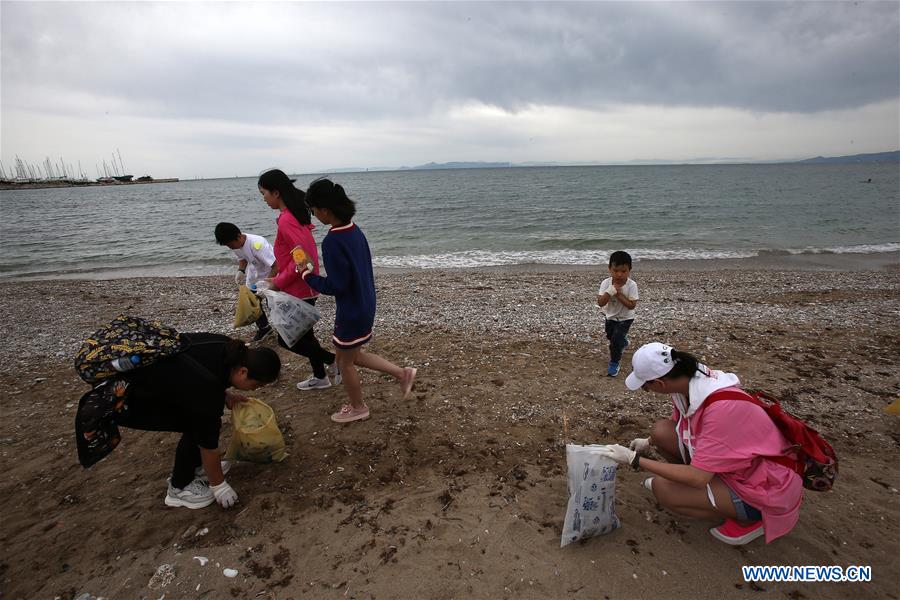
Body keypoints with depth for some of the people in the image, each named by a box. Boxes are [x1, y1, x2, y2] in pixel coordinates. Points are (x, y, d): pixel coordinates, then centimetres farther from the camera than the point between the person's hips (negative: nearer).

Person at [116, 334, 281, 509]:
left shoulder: (228, 350, -11)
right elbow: (208, 441, -18)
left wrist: (226, 396, 8)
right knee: (198, 426, -9)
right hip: (122, 397, -8)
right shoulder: (208, 389, -30)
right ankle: (179, 488, 9)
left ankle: (195, 466, 23)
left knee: (200, 414, 6)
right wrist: (219, 485, -4)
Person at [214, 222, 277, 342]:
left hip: (271, 274, -7)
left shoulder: (257, 244, -37)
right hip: (254, 274, 8)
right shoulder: (236, 244, -13)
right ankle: (263, 327, 34)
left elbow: (276, 265, -38)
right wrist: (241, 271, -12)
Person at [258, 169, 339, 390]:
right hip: (305, 288, 10)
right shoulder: (296, 214, 9)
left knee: (286, 340, 2)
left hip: (299, 291, -10)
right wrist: (279, 278, 13)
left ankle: (334, 360, 6)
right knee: (303, 335, 19)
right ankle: (320, 377, 31)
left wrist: (279, 282, -16)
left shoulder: (286, 220, -21)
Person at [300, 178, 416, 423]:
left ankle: (357, 408, 34)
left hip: (352, 311, -9)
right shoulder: (354, 229, 2)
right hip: (365, 304, 9)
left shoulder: (332, 242, -26)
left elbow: (336, 285, -23)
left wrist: (307, 275, -10)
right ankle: (402, 373, 25)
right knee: (352, 355, 24)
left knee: (345, 361, 14)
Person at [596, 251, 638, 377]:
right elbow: (600, 303, -27)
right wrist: (610, 291, -39)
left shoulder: (631, 285, -26)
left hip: (625, 318, -4)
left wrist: (618, 294, -33)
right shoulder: (606, 283, -22)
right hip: (610, 317, 4)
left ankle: (614, 363, 9)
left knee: (616, 339, -14)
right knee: (611, 337, 25)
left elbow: (631, 305, -28)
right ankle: (623, 342, 60)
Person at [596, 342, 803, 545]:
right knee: (661, 431, -8)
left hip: (766, 489, -7)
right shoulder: (689, 379, -13)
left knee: (663, 488, -19)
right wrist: (649, 442, 15)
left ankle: (749, 519, -1)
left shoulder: (722, 407, -35)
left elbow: (698, 478, -31)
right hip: (731, 461, 7)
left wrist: (634, 459, -27)